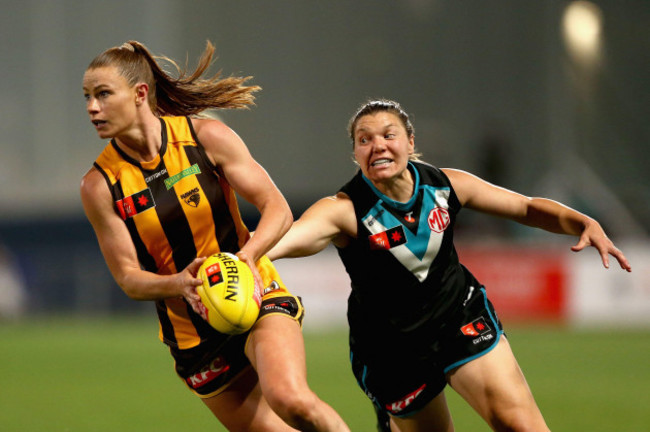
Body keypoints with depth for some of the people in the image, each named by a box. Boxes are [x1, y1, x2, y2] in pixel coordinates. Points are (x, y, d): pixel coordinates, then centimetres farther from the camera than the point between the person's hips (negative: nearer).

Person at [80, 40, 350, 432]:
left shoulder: (206, 137, -9)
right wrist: (178, 284, -28)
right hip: (192, 335, 2)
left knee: (290, 400, -30)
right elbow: (128, 277, -6)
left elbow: (277, 208, -8)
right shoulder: (99, 186, -7)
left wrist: (247, 256, -28)